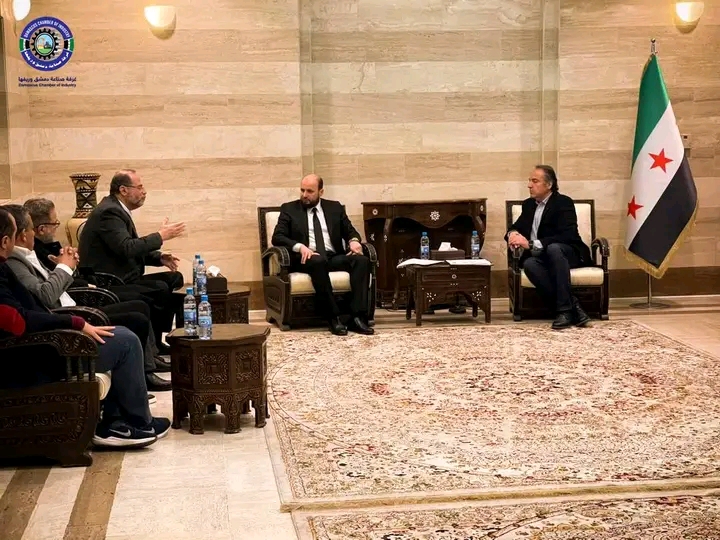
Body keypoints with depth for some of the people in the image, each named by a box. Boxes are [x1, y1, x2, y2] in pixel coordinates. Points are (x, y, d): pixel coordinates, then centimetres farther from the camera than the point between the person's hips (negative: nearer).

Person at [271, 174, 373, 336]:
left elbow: (350, 231, 18)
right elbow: (277, 237, 0)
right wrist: (300, 246, -19)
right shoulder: (289, 209, 10)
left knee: (362, 260, -26)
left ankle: (357, 317, -33)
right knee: (318, 261, -39)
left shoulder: (335, 207, 18)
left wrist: (354, 241, -8)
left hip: (335, 257, 3)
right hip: (307, 258, -3)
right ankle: (333, 318, -36)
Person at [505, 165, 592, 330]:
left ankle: (565, 309, -40)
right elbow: (517, 226, 18)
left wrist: (531, 244, -30)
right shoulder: (528, 204, 13)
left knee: (553, 248, -41)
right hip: (542, 255, 5)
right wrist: (513, 234, -11)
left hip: (569, 253, -5)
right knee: (529, 264, -33)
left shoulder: (564, 202, -9)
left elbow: (567, 236, -22)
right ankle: (573, 307, -35)